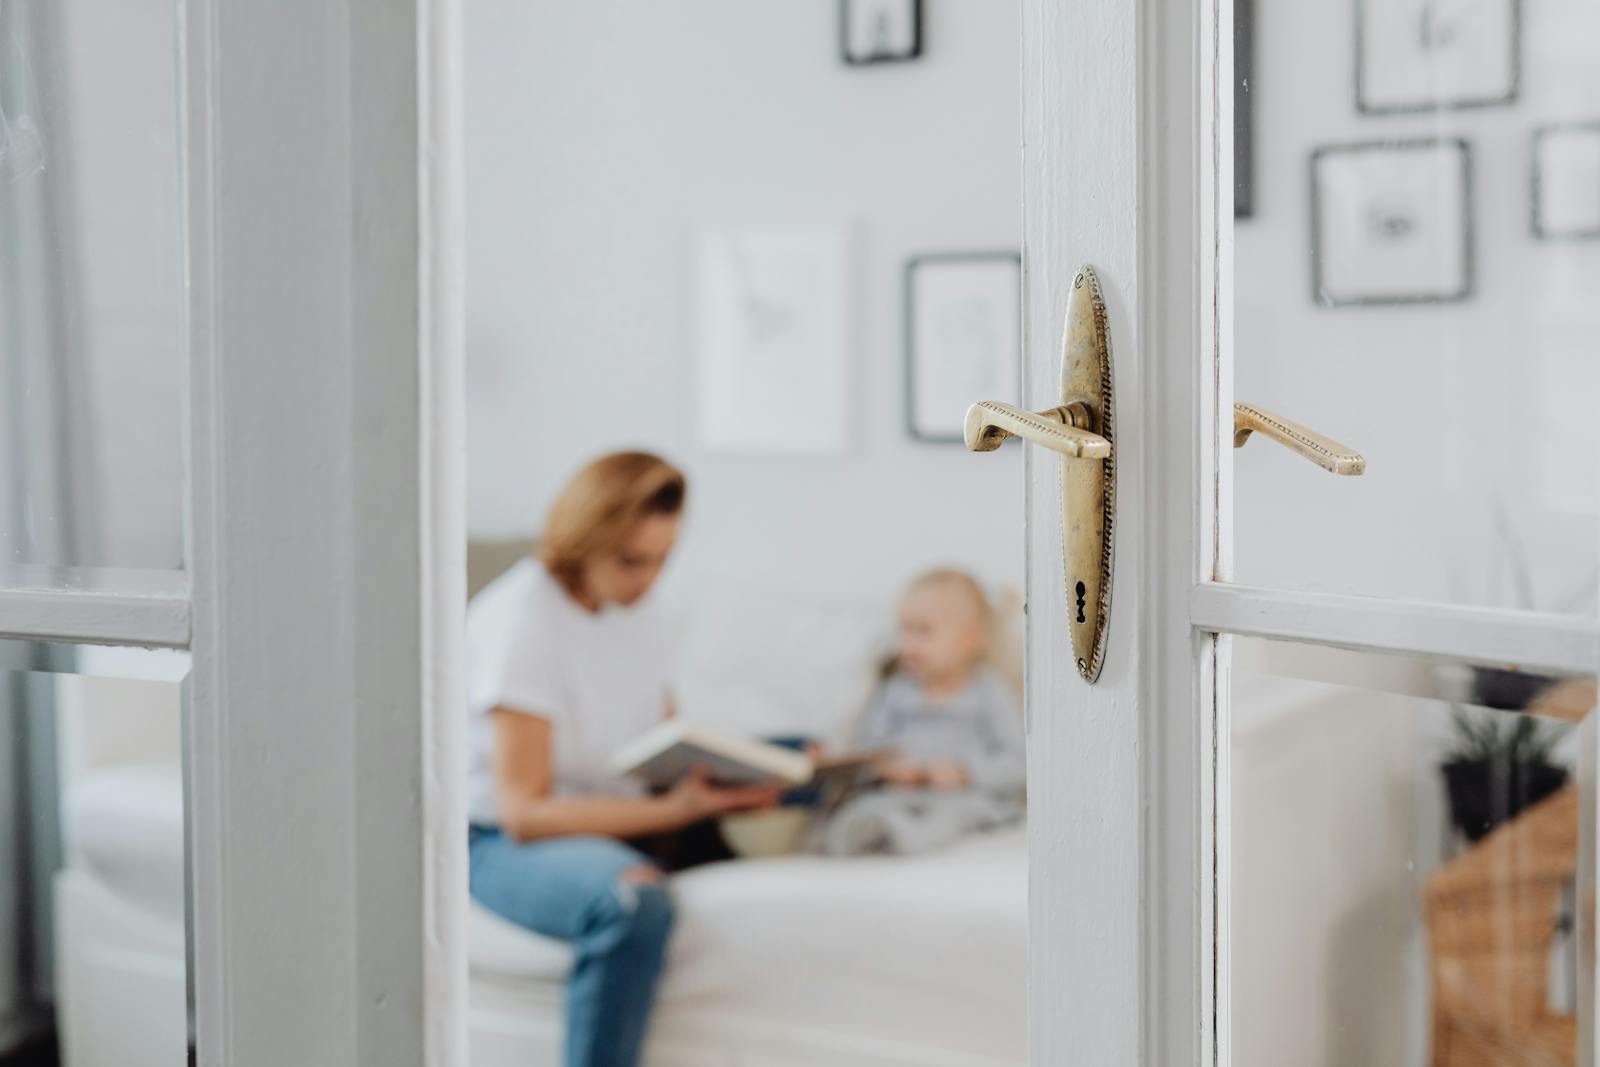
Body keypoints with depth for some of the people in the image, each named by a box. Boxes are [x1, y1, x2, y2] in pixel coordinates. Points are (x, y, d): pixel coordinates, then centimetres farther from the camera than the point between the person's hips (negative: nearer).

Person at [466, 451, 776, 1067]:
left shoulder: (642, 617, 8)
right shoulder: (521, 621, -17)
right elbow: (525, 812, -20)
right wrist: (674, 809, -29)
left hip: (618, 822, 8)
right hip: (503, 843, -8)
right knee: (633, 899, -40)